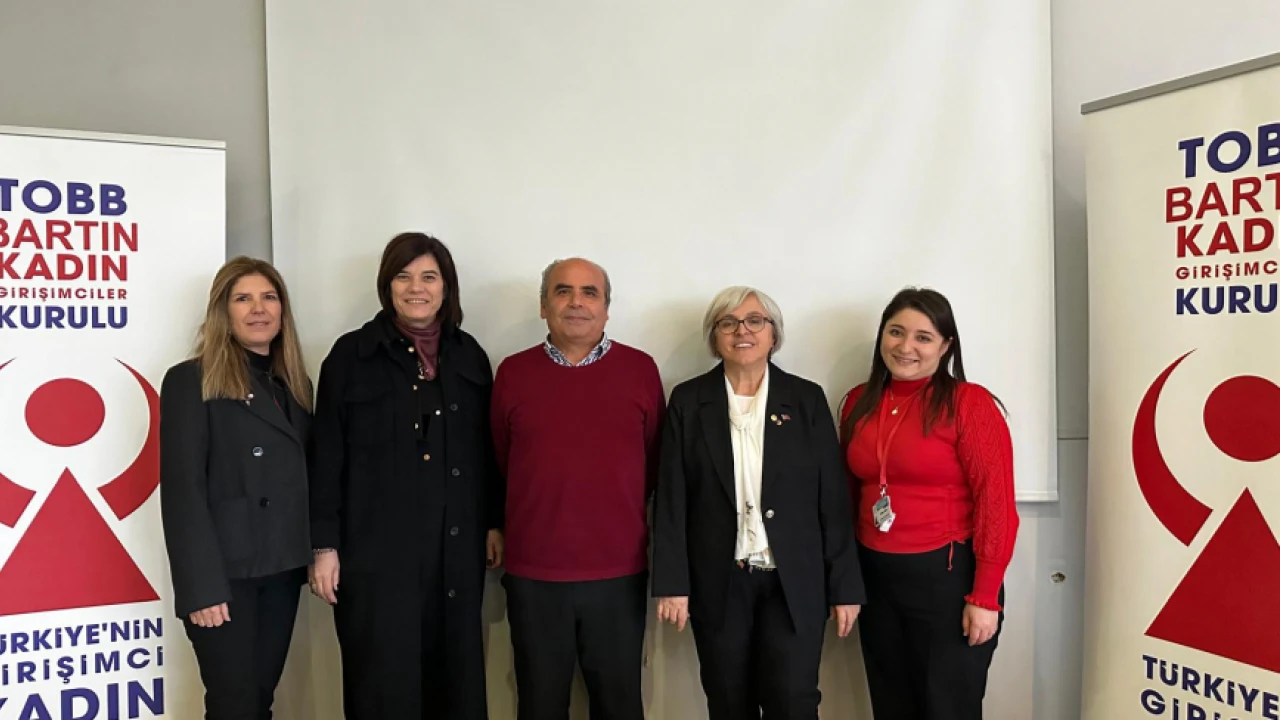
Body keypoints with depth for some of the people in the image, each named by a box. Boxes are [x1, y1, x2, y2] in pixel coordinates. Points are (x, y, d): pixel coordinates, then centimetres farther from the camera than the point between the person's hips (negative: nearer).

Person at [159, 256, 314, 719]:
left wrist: (312, 556, 4)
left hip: (282, 568, 6)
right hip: (225, 571, -6)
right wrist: (201, 585, -18)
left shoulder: (295, 384, 13)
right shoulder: (190, 380, -6)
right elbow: (182, 490, -12)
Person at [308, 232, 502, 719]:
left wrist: (494, 523, 8)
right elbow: (328, 456, -2)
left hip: (455, 548, 3)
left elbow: (486, 449, 12)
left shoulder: (469, 355, 8)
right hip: (376, 547, -3)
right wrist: (325, 545, -6)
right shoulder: (352, 354, 0)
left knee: (454, 678, 9)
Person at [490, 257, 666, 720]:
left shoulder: (641, 369, -1)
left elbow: (655, 462, 7)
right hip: (532, 573, 0)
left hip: (619, 572, 0)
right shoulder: (513, 372, 1)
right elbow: (502, 462, 10)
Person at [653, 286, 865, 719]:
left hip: (794, 583, 0)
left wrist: (845, 586, -2)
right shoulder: (688, 401, 1)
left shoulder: (807, 399, 2)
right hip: (717, 583, 1)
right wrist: (672, 582, -6)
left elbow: (833, 499, 0)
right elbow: (671, 500, -1)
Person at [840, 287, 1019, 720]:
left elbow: (996, 503, -14)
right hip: (875, 575, 5)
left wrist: (985, 596, -17)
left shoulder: (969, 402, -12)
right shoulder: (859, 402, 4)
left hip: (947, 576, -5)